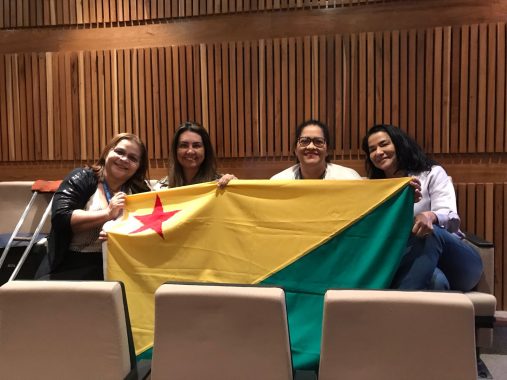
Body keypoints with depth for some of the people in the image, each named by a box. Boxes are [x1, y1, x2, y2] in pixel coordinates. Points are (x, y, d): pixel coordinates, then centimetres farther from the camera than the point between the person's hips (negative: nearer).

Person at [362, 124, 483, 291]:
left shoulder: (432, 173, 7)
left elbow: (452, 218, -10)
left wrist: (430, 216, -33)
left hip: (454, 260, 0)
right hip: (411, 262, 0)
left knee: (430, 232, -36)